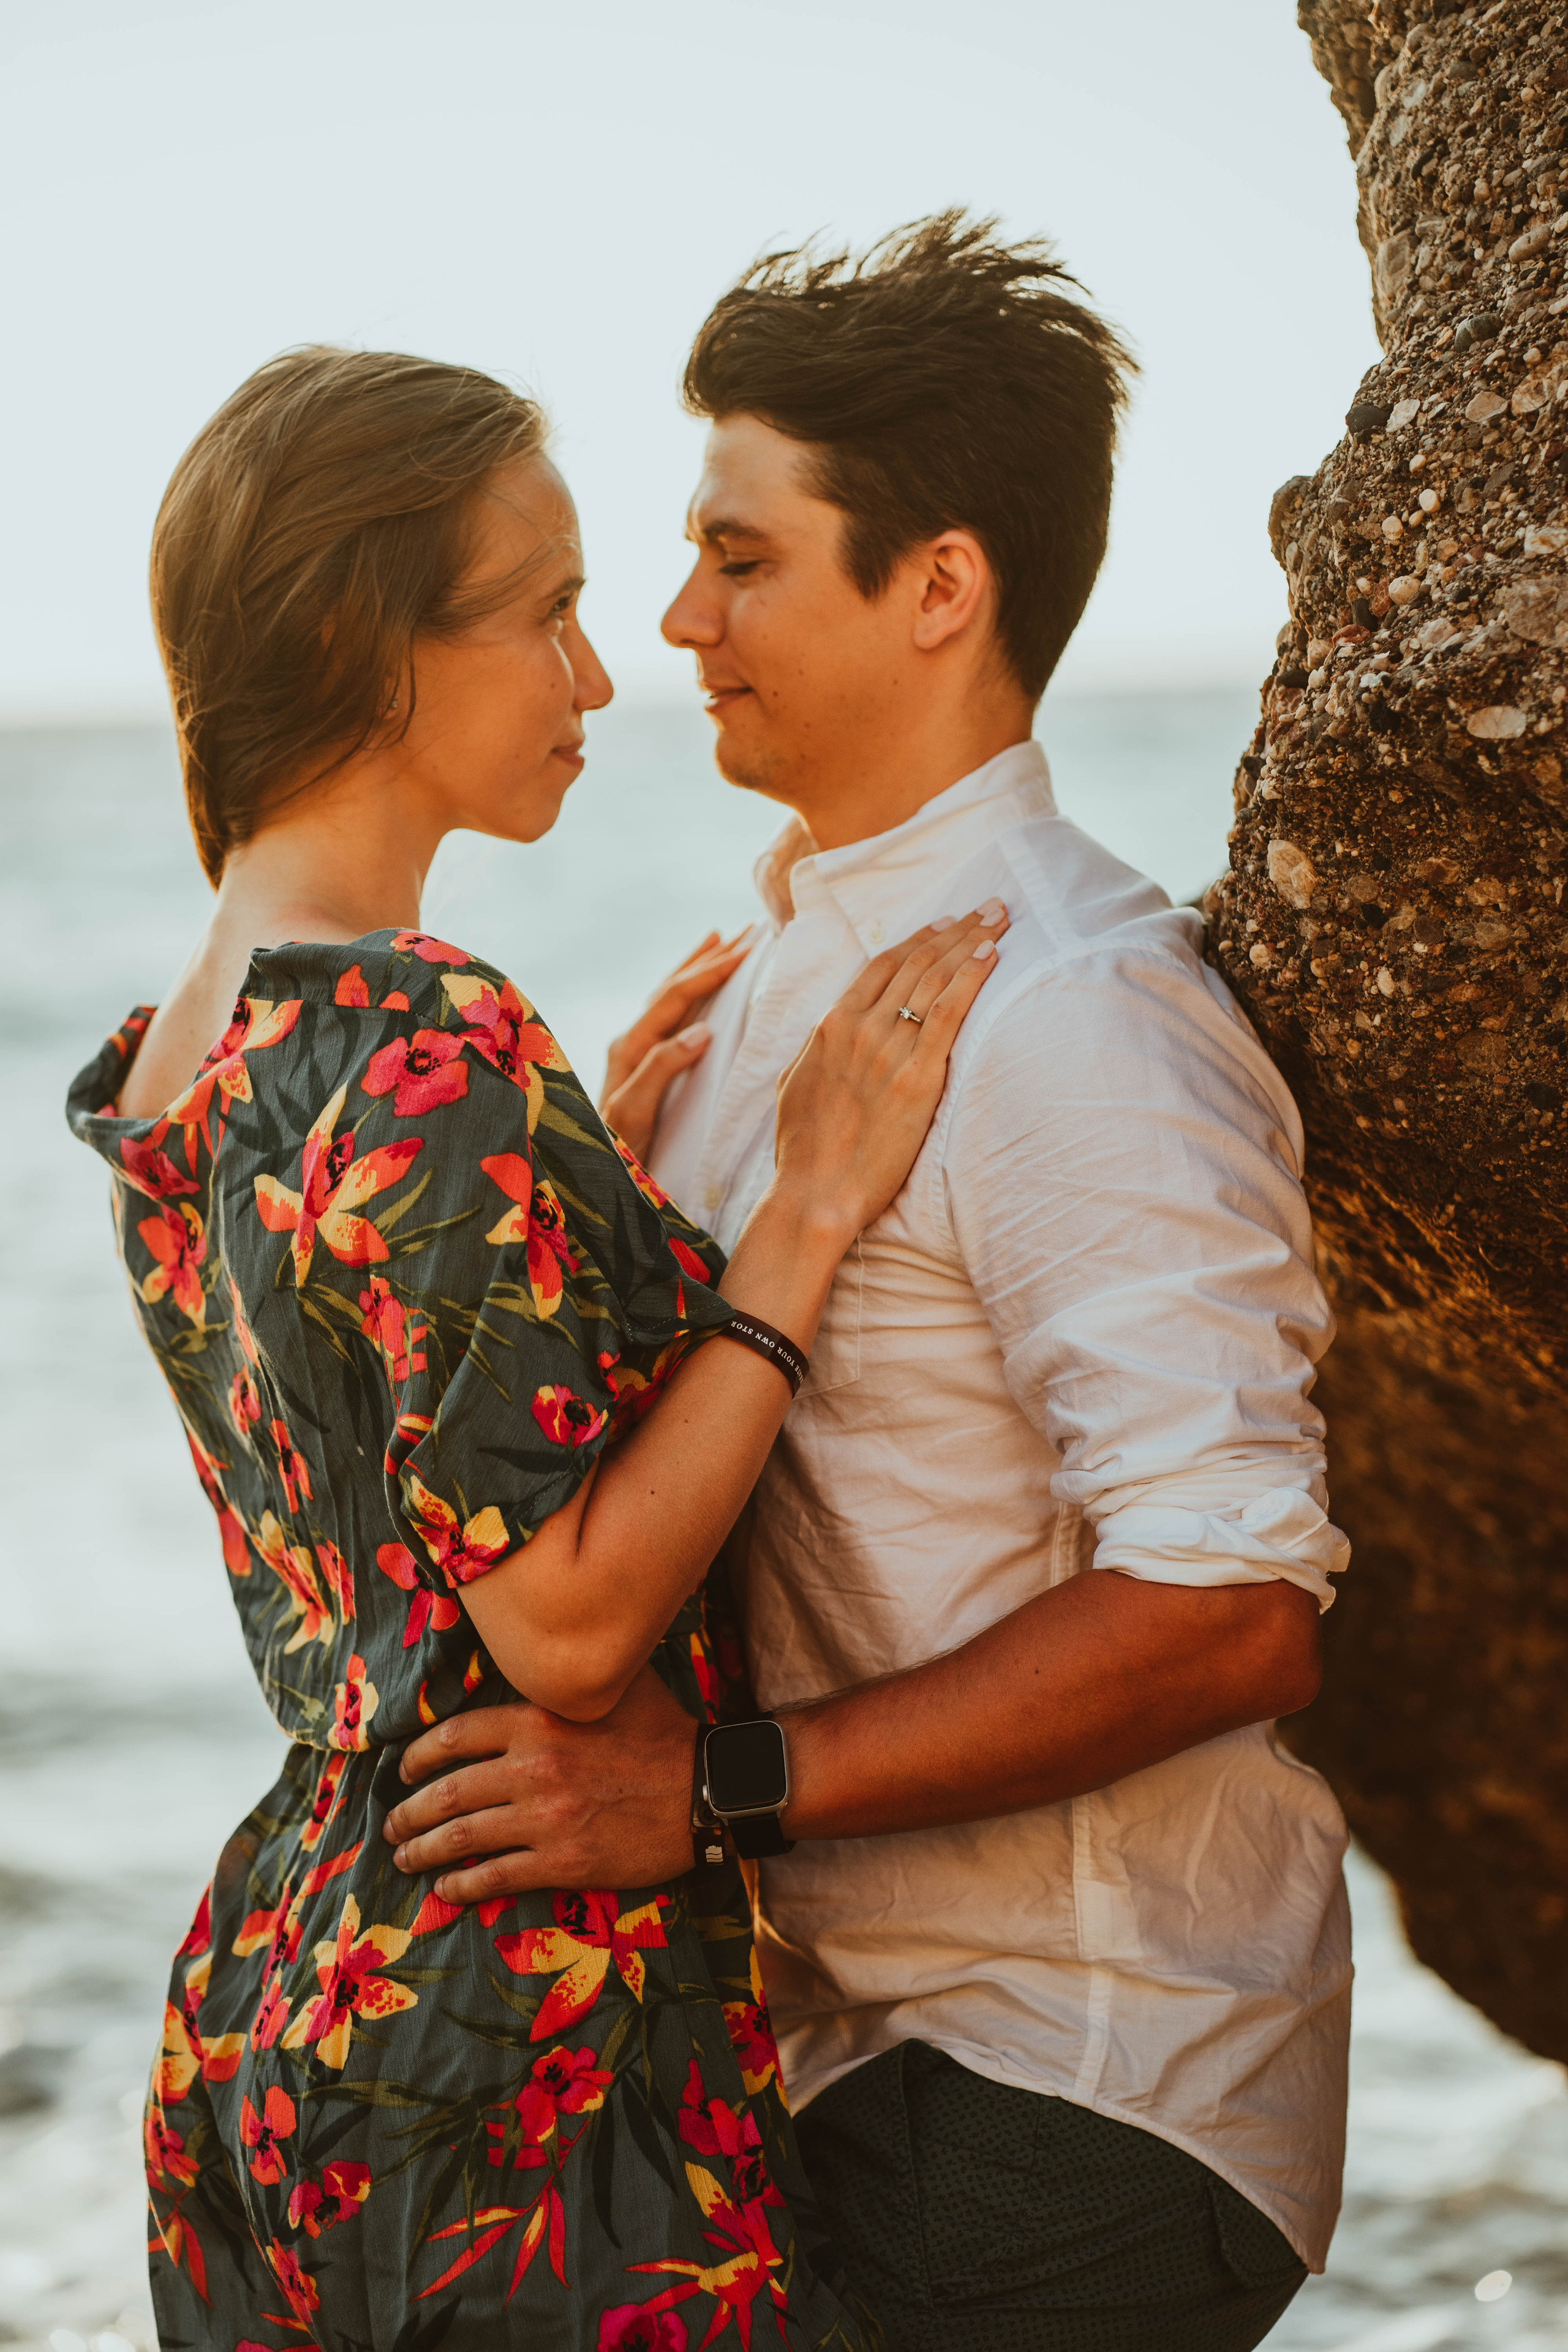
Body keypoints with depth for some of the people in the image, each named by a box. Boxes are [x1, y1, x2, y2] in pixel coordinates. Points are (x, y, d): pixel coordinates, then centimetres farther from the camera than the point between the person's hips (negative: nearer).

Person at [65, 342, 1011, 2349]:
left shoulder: (176, 1057, 8)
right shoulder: (429, 1054, -21)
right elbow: (568, 1621, -22)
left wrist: (612, 1131, 14)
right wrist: (806, 1218, -16)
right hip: (523, 2051, -9)